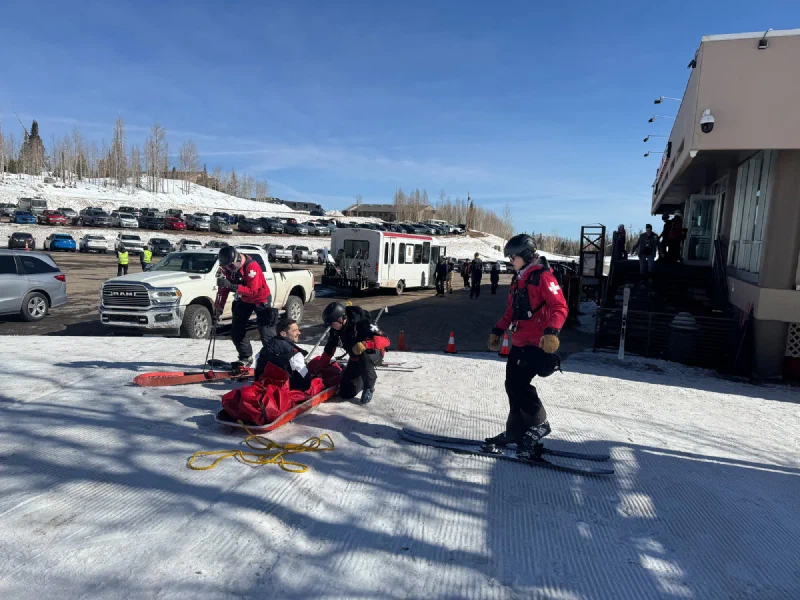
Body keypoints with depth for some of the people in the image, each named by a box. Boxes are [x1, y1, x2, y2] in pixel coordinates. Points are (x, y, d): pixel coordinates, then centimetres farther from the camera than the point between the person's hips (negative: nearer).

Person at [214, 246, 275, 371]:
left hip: (260, 299, -7)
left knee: (266, 333, -9)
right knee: (236, 331, 7)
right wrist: (218, 308, -11)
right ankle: (246, 359, 21)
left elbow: (253, 291, -37)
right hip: (243, 299, 7)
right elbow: (223, 289, -4)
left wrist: (232, 286, -45)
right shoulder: (227, 268, -10)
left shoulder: (251, 266, -32)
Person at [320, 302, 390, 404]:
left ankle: (369, 388, -15)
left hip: (374, 353, -6)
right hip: (355, 359, 6)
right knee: (345, 393, -3)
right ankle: (368, 377, 24)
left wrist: (365, 344, -50)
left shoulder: (363, 322, -31)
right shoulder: (336, 328, -11)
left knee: (364, 358, -41)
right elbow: (329, 348, 4)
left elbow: (385, 340, -36)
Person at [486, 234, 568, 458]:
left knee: (519, 383, -13)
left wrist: (552, 332, -33)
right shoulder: (518, 280, 17)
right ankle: (516, 431, 18)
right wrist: (498, 331, 22)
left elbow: (560, 307, -19)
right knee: (512, 385, 7)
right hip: (519, 342, 9)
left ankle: (538, 424, 6)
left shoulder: (543, 277, -11)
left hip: (537, 344, -9)